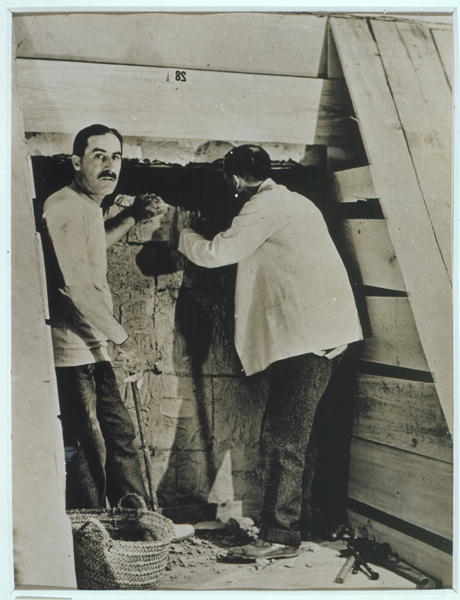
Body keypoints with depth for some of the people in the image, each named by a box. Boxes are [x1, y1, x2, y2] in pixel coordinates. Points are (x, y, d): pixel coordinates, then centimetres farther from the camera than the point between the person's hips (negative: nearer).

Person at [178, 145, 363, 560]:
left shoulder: (264, 206, -9)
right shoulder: (296, 202, 21)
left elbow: (217, 253, -10)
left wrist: (182, 234, 7)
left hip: (304, 337, -10)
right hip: (326, 334, 10)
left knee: (283, 436, -7)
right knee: (297, 432, 17)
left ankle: (279, 536, -3)